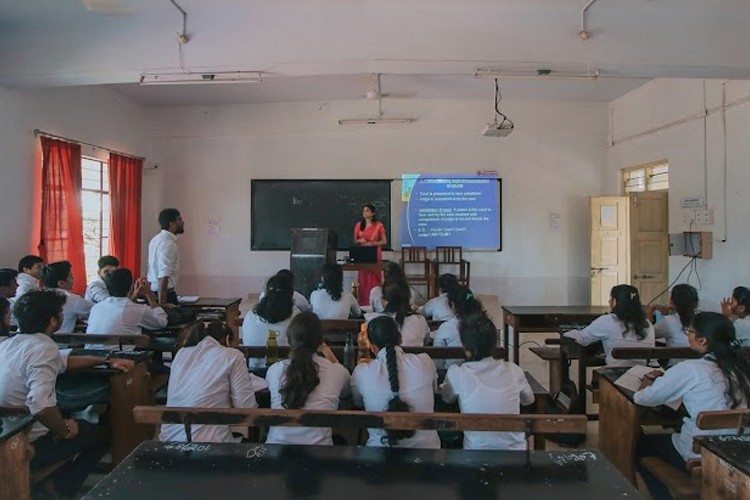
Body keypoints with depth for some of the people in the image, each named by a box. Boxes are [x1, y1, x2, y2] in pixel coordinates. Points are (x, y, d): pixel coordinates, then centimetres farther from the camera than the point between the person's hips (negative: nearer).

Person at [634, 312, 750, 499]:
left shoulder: (690, 369, -20)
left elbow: (642, 399, -12)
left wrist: (649, 379, 8)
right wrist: (663, 378, 12)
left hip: (699, 457, -6)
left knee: (638, 444, 17)